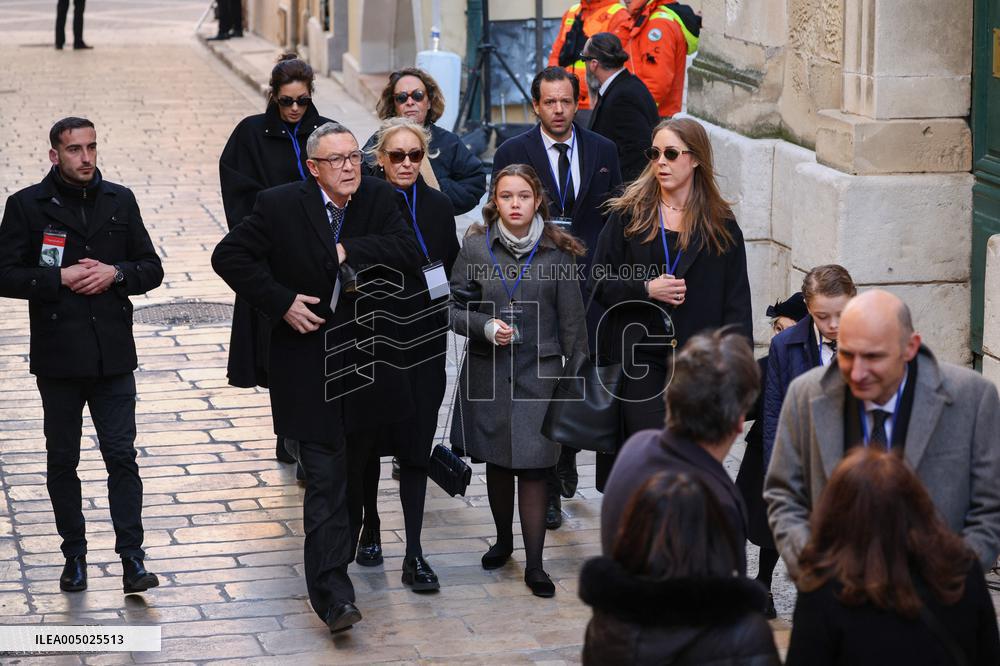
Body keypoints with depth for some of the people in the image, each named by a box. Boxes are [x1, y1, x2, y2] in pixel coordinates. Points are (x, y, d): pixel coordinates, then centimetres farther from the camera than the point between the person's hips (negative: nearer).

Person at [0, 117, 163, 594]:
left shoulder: (120, 201, 7)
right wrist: (60, 278, -14)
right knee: (62, 461, 9)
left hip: (113, 356, 1)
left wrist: (115, 273, -9)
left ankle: (132, 559, 0)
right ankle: (74, 556, 20)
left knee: (122, 456, -3)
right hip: (58, 357, -1)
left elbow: (151, 268, 10)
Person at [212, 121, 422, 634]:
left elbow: (407, 250, -14)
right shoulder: (280, 205, -8)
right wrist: (280, 301, -14)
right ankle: (333, 593, -11)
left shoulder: (378, 199, -1)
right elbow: (229, 256, -6)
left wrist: (347, 251, -19)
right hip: (309, 364, -4)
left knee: (355, 466, 16)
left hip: (364, 358, 4)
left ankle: (338, 554, 38)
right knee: (325, 477, -10)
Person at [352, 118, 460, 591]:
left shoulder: (438, 206, 4)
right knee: (369, 439, 11)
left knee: (416, 446, -1)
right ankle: (370, 530, 31)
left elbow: (450, 270, 10)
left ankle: (414, 555, 0)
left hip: (423, 339, 2)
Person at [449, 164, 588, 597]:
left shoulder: (556, 253, -3)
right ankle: (503, 540, 35)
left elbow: (571, 321, 1)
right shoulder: (475, 247, 0)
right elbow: (453, 308, 3)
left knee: (532, 467, -5)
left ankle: (534, 564, 1)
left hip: (538, 373, -2)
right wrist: (485, 326, -16)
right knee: (496, 461, 13)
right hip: (488, 372, 2)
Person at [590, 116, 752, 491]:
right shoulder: (628, 215, 5)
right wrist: (646, 289, -13)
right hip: (640, 358, -1)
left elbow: (736, 302, 2)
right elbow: (599, 283, 4)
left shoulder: (721, 226, 4)